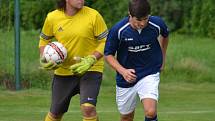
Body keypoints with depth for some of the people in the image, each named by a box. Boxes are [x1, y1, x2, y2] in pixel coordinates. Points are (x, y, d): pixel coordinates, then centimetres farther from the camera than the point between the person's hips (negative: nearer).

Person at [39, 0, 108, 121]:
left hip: (90, 70, -3)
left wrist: (90, 60, -21)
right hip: (63, 71, 3)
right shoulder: (52, 18, -4)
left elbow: (105, 41, -8)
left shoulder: (93, 16, -13)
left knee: (88, 107, -25)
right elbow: (44, 40, 13)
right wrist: (44, 58, -4)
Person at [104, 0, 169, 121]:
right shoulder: (118, 30, -19)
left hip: (150, 74, -1)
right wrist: (123, 71, -21)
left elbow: (165, 35, 11)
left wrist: (162, 58, 17)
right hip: (126, 78, 1)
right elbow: (108, 54, -7)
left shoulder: (157, 24, -15)